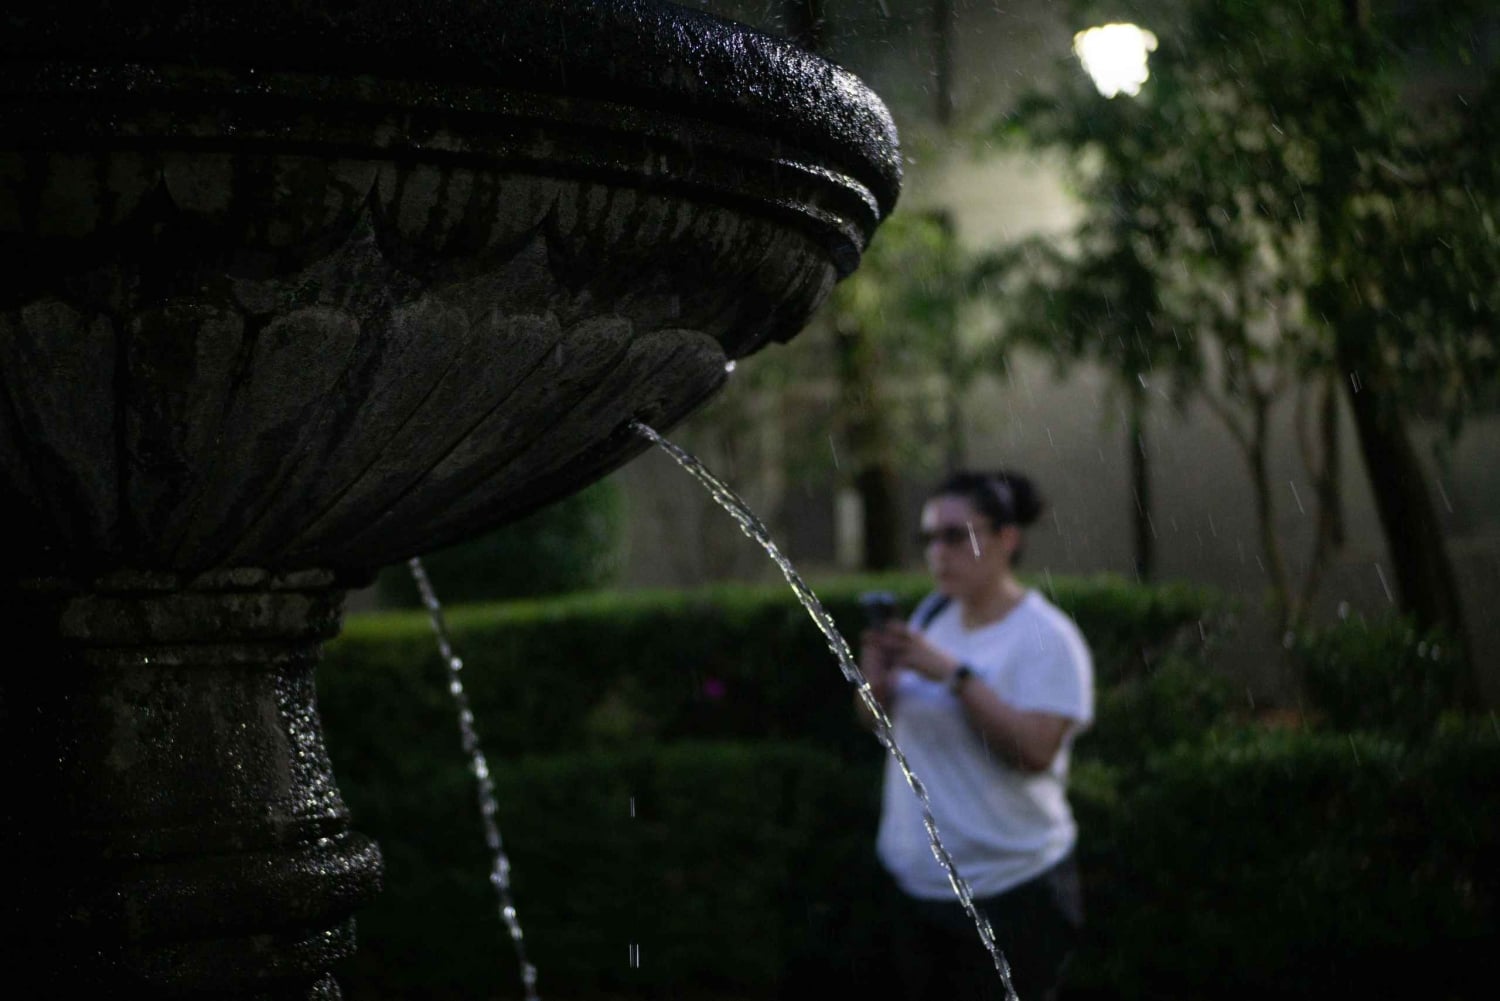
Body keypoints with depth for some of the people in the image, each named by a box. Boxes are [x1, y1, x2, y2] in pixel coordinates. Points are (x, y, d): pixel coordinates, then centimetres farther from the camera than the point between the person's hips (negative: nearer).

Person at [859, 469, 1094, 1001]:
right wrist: (878, 682, -10)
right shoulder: (932, 614, 7)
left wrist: (950, 672, -25)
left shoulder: (1047, 637, -11)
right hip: (917, 877, 6)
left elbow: (1036, 750, -24)